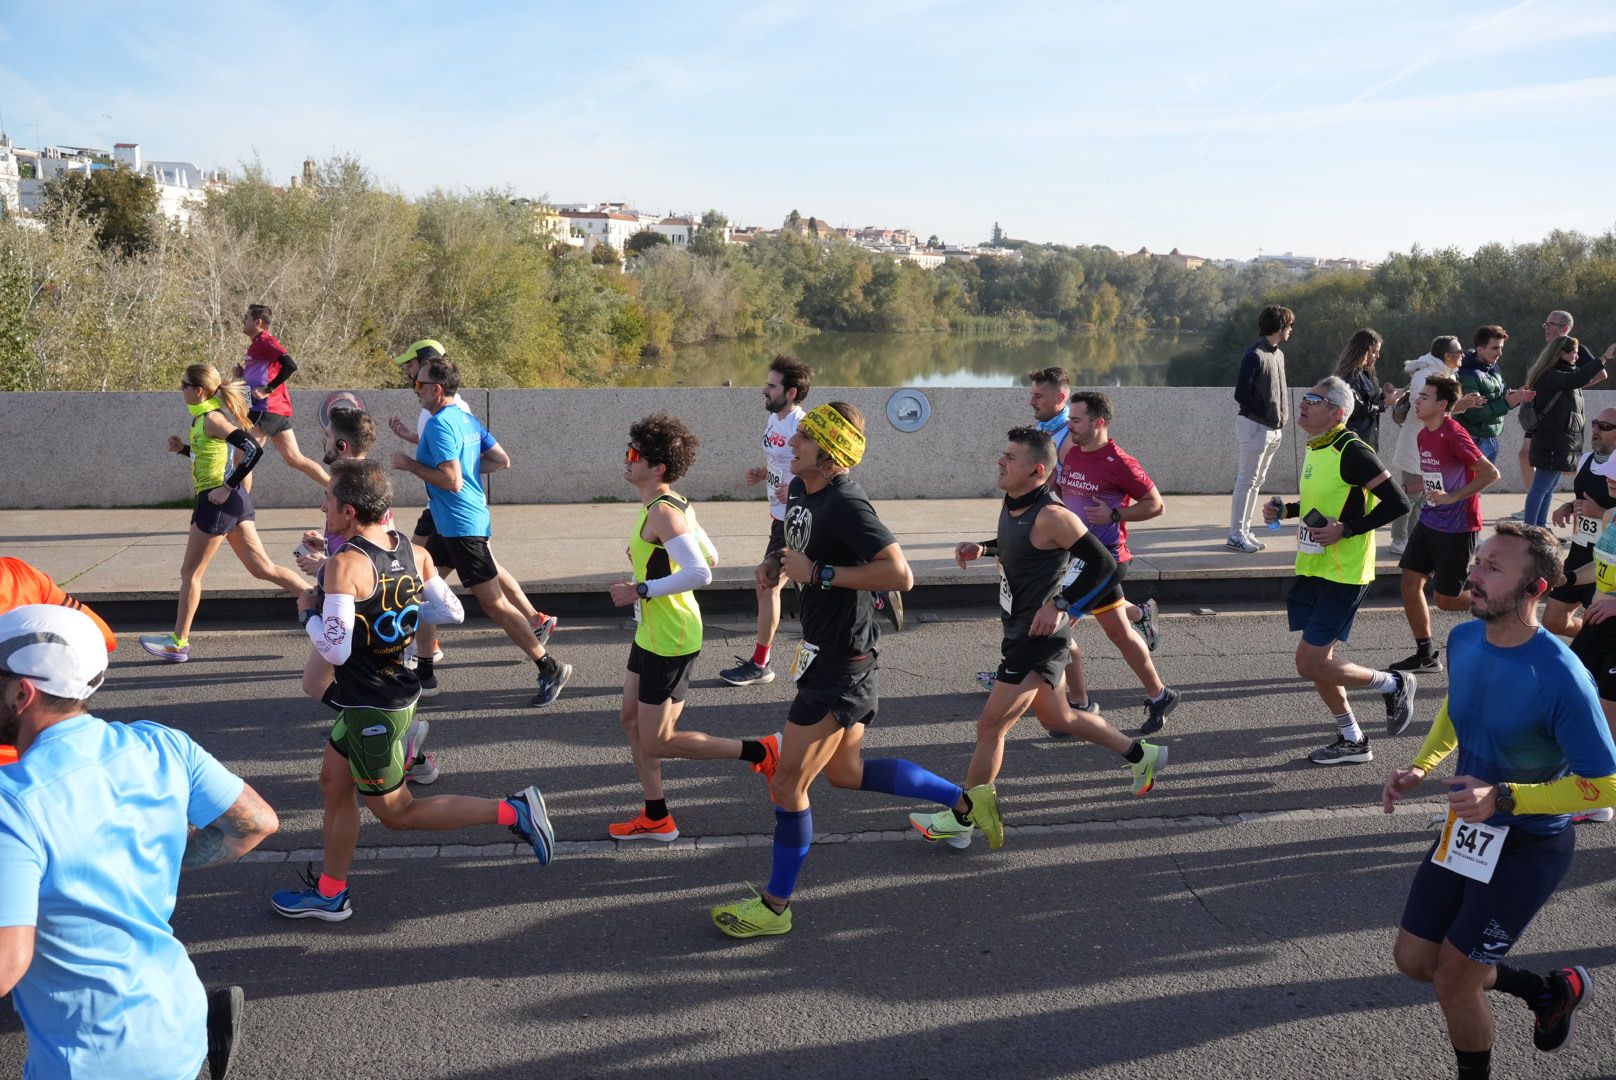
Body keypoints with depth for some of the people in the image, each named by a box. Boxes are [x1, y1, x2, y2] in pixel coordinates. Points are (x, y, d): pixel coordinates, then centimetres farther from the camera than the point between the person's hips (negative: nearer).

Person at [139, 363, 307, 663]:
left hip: (219, 501, -10)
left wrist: (228, 487, -22)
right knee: (263, 568, 10)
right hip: (234, 500, 10)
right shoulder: (205, 416, 13)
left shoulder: (211, 419, -15)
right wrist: (183, 448, 11)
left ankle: (179, 643, 13)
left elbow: (253, 449, -26)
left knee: (190, 572, 3)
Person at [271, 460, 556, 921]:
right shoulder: (414, 553, -1)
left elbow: (335, 648, -29)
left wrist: (309, 611, -11)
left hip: (371, 709, -9)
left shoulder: (344, 564, -25)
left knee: (396, 811, 5)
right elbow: (452, 612, 7)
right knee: (334, 784, 21)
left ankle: (512, 812, -3)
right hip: (399, 692, 9)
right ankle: (329, 894, 32)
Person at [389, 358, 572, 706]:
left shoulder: (439, 424, -18)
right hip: (449, 524, 10)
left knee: (494, 603, -7)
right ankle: (421, 661, 28)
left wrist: (410, 465, -15)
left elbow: (452, 481, -26)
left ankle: (550, 668, -3)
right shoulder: (466, 419, 10)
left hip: (462, 526, -10)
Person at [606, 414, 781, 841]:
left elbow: (701, 573, -34)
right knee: (632, 721, 16)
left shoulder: (663, 513, -23)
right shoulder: (673, 505, 8)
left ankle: (762, 752, 5)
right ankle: (656, 818, 25)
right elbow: (710, 556, 18)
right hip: (652, 634, 10)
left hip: (669, 641, -10)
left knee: (657, 743, -1)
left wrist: (642, 590, -28)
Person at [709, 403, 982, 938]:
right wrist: (777, 563, 6)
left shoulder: (845, 503, -23)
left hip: (840, 662, -11)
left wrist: (817, 573, -26)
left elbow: (901, 575, -30)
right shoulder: (800, 490, 6)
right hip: (825, 649, 11)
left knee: (788, 784, -1)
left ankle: (774, 906, 15)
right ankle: (969, 801, 33)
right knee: (846, 771, 22)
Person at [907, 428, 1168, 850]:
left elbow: (1103, 564, -21)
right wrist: (982, 548, 7)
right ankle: (1141, 755, 38)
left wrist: (1060, 605, -24)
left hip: (1038, 639, -10)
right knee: (1057, 718, 23)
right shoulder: (1012, 504, 4)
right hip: (1022, 634, 10)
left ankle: (960, 820, 9)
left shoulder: (1050, 515, -23)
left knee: (990, 726, -3)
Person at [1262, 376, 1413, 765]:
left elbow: (1397, 503, -19)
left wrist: (1345, 530, -22)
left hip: (1342, 575, -9)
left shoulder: (1351, 451, -17)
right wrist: (1286, 510, 8)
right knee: (1316, 662, 12)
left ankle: (1393, 684, 13)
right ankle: (1353, 741, 27)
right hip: (1312, 569, 9)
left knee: (1310, 664, -8)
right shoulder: (1315, 449, 10)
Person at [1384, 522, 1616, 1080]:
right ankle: (1551, 991, 35)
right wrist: (1420, 767, -1)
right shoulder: (1463, 640, -7)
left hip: (1529, 846, -7)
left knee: (1453, 979, 0)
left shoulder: (1560, 678, -29)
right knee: (1413, 958, 13)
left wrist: (1504, 798, -29)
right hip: (1466, 832, 7)